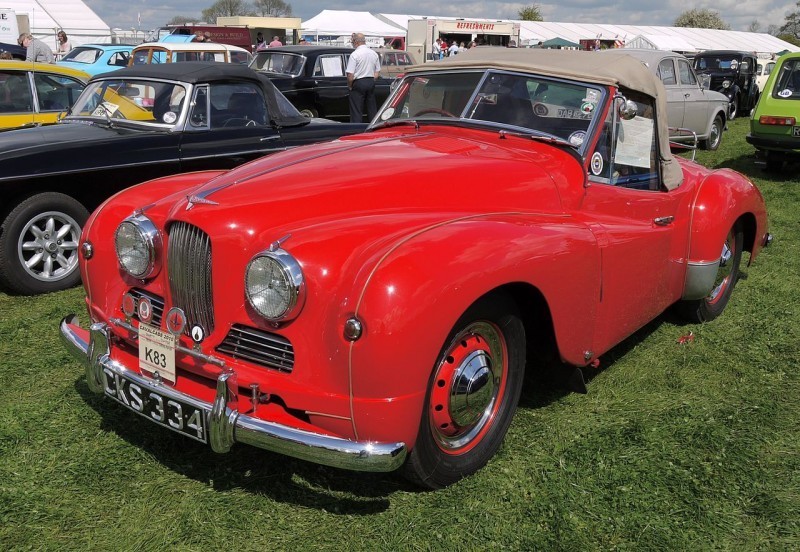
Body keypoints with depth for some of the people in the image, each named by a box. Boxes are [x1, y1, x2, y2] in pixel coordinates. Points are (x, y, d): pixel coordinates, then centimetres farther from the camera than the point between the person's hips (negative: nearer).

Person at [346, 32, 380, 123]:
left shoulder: (354, 55, -12)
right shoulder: (374, 53, 8)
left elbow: (350, 75, -16)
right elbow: (377, 73, 12)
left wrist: (350, 86, -1)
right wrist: (371, 81, 15)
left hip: (358, 83, -6)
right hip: (371, 82, 6)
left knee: (356, 112, 0)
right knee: (372, 109, 13)